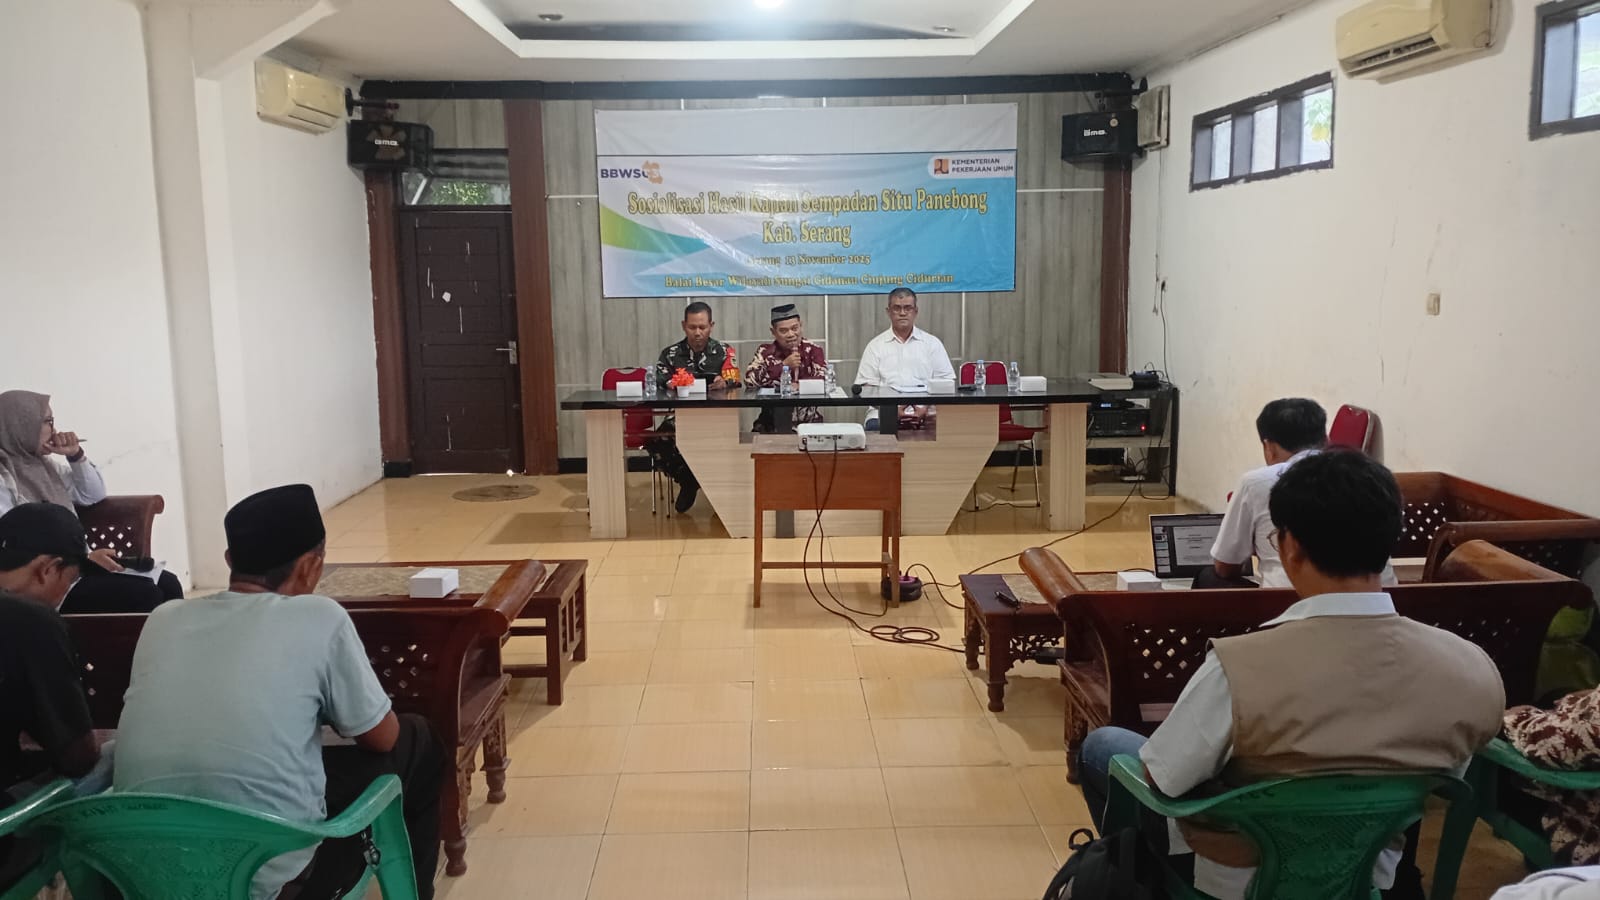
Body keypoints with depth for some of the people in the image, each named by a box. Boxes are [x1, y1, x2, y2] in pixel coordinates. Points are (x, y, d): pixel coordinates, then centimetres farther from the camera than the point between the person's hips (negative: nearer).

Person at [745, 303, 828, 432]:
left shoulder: (813, 350, 2)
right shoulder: (765, 352, 3)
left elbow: (823, 380, -11)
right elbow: (749, 380, -12)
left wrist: (797, 386, -23)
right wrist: (784, 365, -14)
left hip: (809, 421, 0)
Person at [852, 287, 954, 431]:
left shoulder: (932, 343, 13)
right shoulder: (875, 346, 12)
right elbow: (867, 387, 4)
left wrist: (926, 408, -10)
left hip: (925, 414, 0)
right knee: (874, 427, -32)